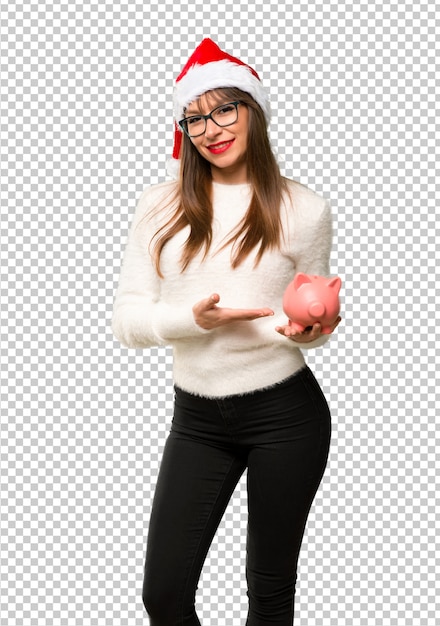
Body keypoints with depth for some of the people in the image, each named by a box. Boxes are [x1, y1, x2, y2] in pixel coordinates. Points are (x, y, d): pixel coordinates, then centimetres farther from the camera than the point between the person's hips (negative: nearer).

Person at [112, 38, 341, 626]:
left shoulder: (304, 208, -1)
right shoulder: (160, 207, 1)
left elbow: (316, 323, 9)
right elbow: (127, 318, -2)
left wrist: (306, 329, -15)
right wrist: (194, 318, -20)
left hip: (284, 412, -1)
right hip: (197, 418, 1)